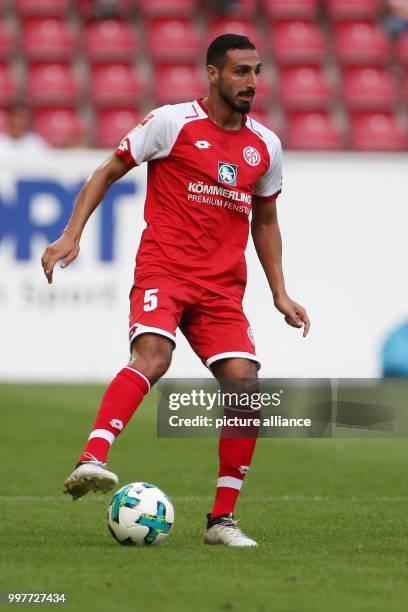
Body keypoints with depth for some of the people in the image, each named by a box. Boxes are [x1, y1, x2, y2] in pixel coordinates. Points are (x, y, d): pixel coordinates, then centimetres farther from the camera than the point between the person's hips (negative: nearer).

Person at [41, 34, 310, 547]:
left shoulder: (265, 145, 13)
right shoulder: (172, 122, -1)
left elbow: (264, 220, 26)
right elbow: (106, 174, 5)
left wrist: (280, 294, 19)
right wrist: (72, 234, -7)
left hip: (223, 288, 4)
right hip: (163, 271, -4)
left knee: (245, 385, -11)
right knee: (152, 356, -31)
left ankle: (222, 519, 0)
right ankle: (91, 461, -44)